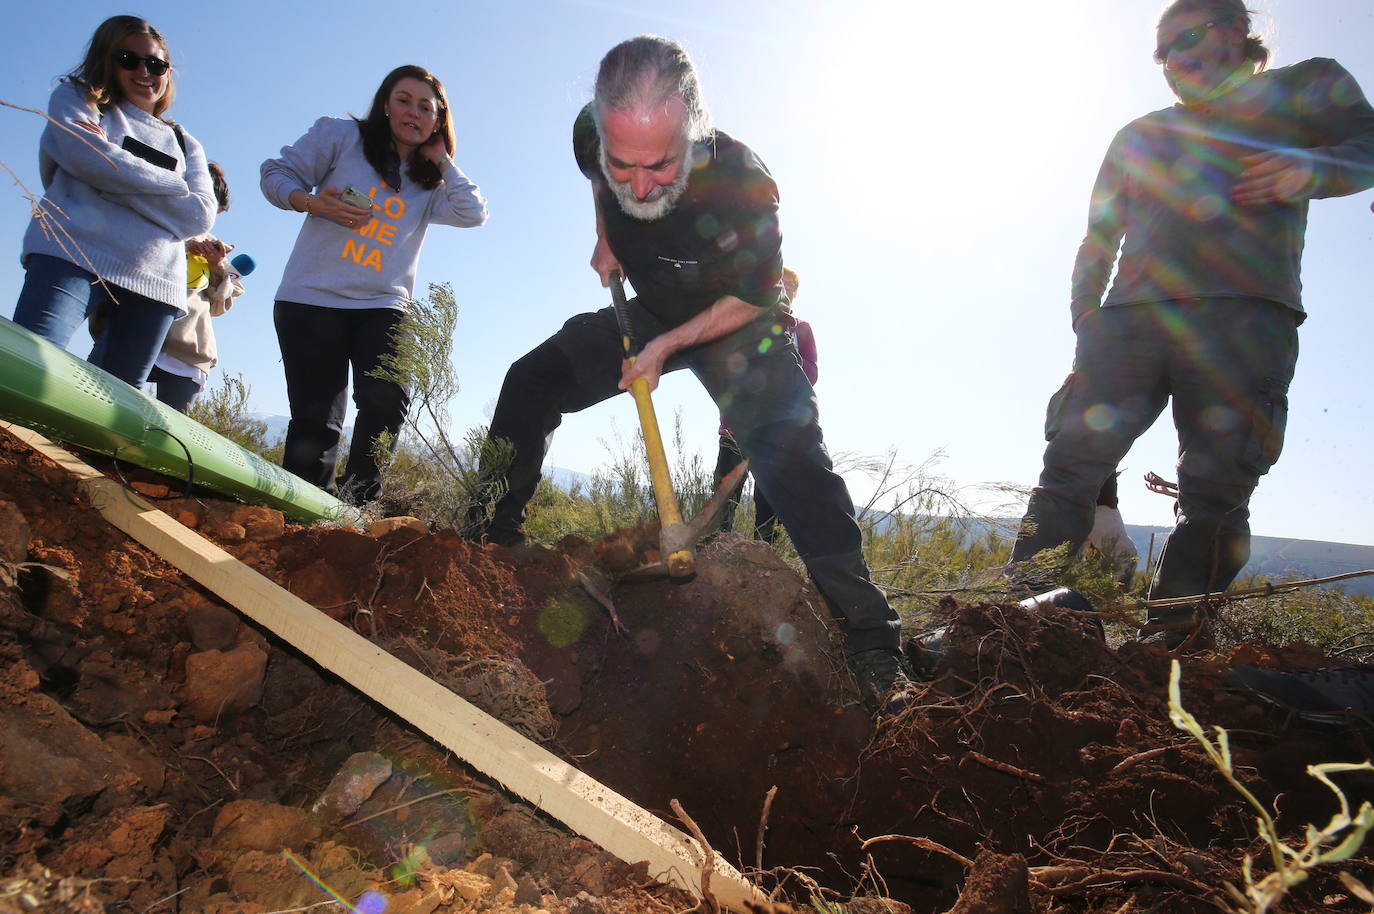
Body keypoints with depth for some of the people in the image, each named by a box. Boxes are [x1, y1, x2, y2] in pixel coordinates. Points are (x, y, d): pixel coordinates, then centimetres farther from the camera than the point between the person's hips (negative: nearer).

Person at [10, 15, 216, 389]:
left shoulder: (184, 144, 24)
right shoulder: (76, 98, 18)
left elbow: (200, 215, 5)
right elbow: (87, 155, -6)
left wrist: (115, 179, -2)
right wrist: (175, 185, 2)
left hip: (153, 279, 3)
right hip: (73, 255, -3)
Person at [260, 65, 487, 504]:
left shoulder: (429, 182, 17)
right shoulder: (340, 135, 9)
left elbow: (474, 213, 0)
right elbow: (277, 174, 8)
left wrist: (441, 160, 7)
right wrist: (311, 202, -12)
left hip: (383, 305, 2)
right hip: (312, 299, -2)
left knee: (386, 400, -21)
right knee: (315, 419, -6)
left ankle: (357, 500, -4)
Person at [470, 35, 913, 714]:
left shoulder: (742, 185, -35)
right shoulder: (592, 134, -21)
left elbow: (751, 300, -20)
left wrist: (667, 346, -23)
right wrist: (606, 240, 1)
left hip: (738, 325, -5)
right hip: (650, 309, 5)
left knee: (791, 458, -23)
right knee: (531, 380, -4)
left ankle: (870, 641, -18)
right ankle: (491, 535, 14)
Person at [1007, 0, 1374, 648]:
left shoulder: (1306, 86, 23)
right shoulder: (1139, 136, 29)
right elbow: (1098, 239, 25)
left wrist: (1311, 169, -13)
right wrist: (1085, 321, 11)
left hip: (1243, 319, -2)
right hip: (1129, 318, 3)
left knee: (1216, 492, -11)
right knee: (1072, 460, -13)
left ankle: (1168, 646, -9)